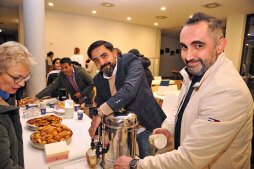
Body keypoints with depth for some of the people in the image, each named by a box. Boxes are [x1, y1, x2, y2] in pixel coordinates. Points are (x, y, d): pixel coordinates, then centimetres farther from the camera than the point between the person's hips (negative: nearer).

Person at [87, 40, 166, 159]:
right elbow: (100, 104, 13)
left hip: (145, 128, -5)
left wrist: (100, 112, -32)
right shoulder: (98, 80, 2)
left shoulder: (130, 61, -16)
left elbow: (129, 90, -32)